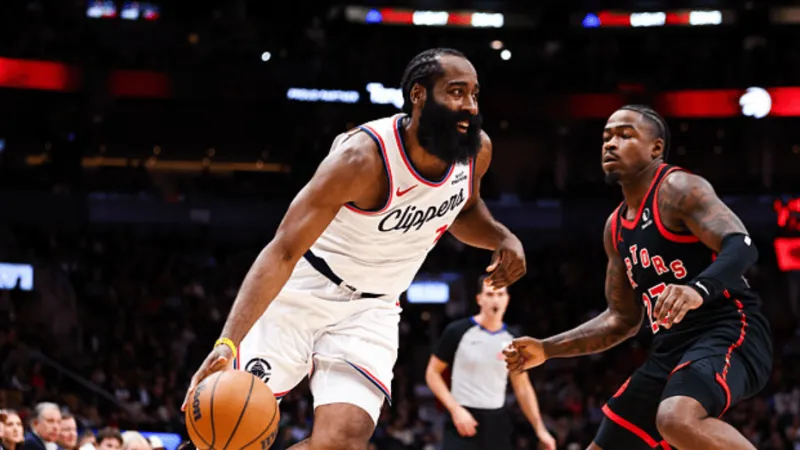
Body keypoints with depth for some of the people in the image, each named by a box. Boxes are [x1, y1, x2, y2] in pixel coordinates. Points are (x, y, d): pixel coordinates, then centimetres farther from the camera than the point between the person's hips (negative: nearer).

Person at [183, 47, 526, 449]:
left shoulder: (476, 150, -8)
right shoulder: (364, 158, -28)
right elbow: (282, 253, -31)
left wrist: (503, 238, -6)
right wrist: (227, 343, -43)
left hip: (371, 310, 5)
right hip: (304, 291, -4)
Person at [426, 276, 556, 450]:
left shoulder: (512, 341, 6)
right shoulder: (458, 332, -6)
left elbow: (523, 388, 13)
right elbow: (433, 373, -2)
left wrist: (540, 429, 6)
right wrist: (455, 409, -14)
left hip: (497, 423, 4)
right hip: (463, 422, -4)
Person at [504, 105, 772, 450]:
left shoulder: (678, 189, -7)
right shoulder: (616, 227, 18)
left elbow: (741, 246, -22)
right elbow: (623, 318, 25)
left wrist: (699, 289, -41)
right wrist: (546, 349, 19)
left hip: (728, 333, -9)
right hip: (671, 350, 9)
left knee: (678, 420, -38)